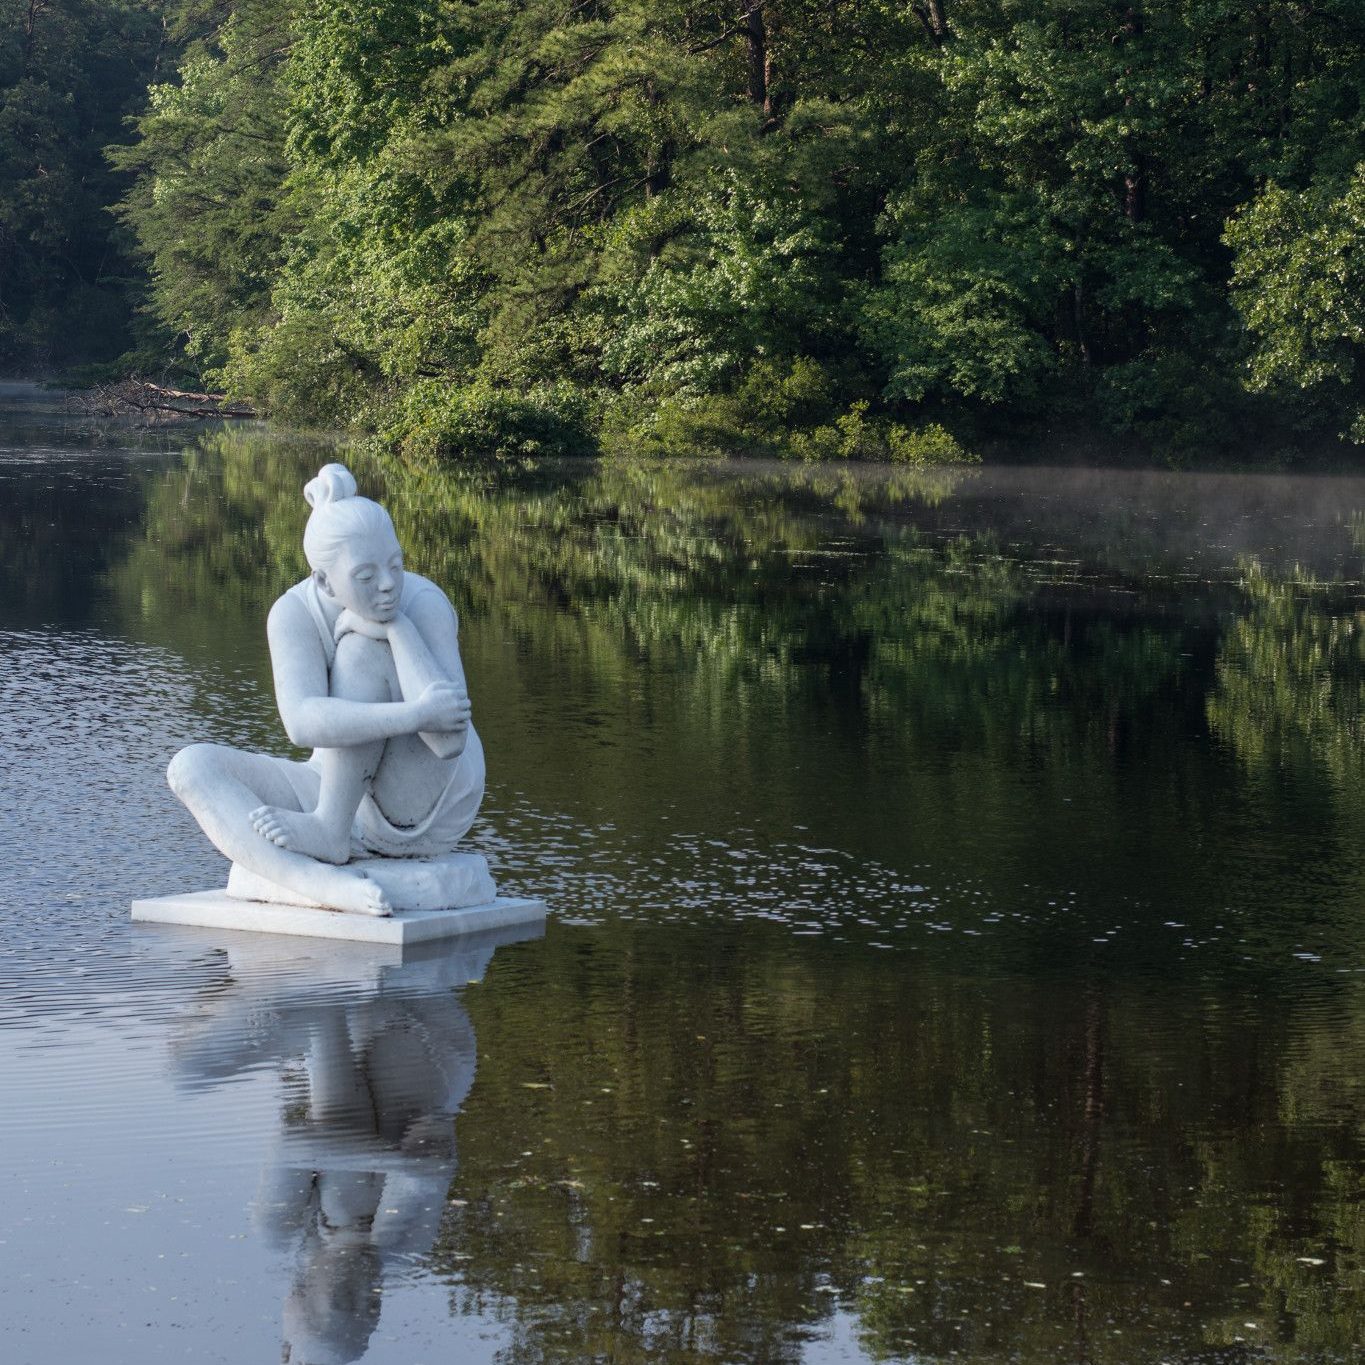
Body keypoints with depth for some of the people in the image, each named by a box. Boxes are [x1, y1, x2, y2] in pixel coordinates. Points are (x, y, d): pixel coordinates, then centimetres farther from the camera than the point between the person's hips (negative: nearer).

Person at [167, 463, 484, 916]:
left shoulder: (426, 604, -23)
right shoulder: (293, 613, -17)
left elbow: (450, 741, -34)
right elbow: (303, 725, -33)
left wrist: (396, 625, -33)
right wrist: (416, 714, -42)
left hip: (431, 805, -4)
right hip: (345, 800, 4)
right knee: (192, 767, -17)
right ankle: (316, 880, -38)